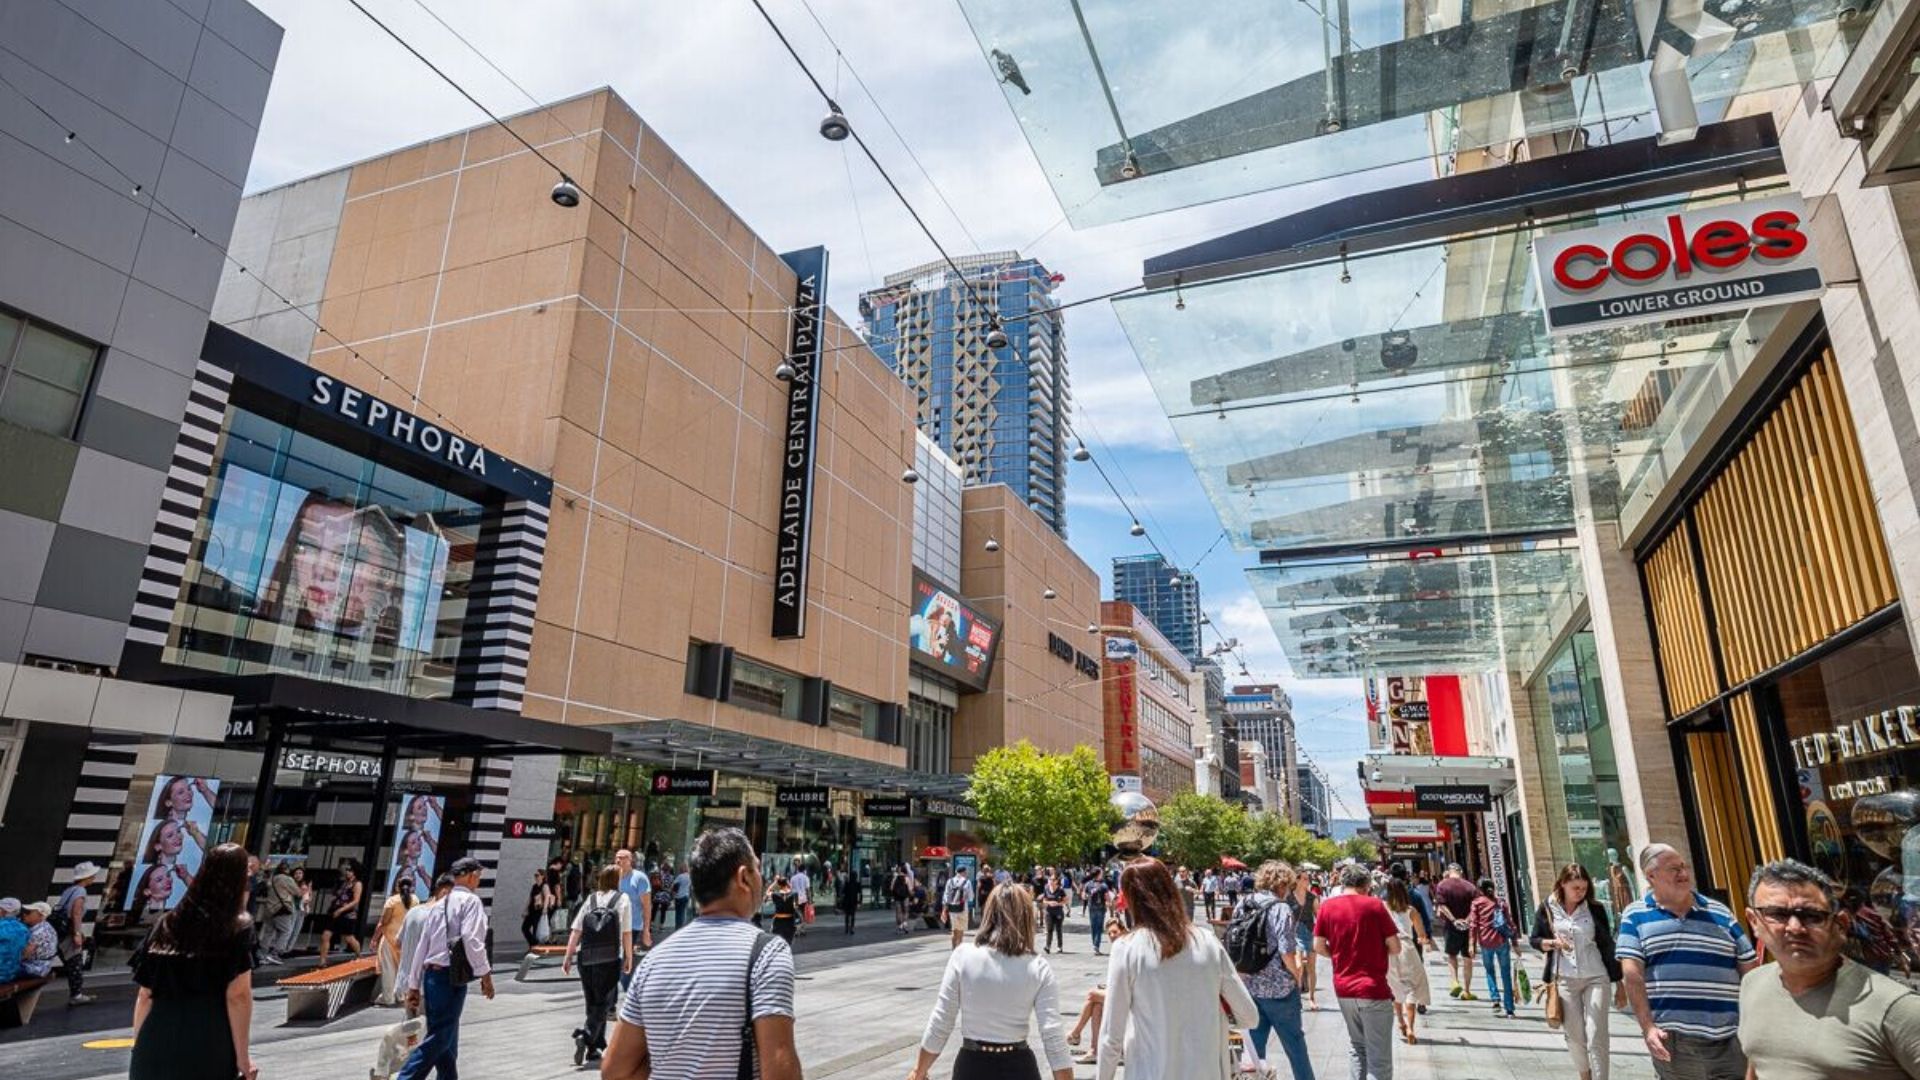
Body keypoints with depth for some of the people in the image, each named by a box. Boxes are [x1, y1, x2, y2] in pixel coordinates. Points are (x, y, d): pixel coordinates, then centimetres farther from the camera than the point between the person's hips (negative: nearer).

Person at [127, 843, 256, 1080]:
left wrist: (139, 1047, 19)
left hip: (155, 1049, 4)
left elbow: (145, 996, 10)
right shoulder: (238, 926, -4)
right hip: (208, 1052, -4)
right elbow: (237, 996, -8)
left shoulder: (168, 924, 10)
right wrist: (242, 1056, -3)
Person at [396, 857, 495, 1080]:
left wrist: (413, 985, 20)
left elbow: (422, 945, 17)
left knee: (447, 1040, 15)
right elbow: (471, 938, -18)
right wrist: (485, 973, -13)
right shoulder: (471, 901, -6)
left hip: (431, 975, 8)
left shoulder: (440, 904, 18)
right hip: (450, 977, -8)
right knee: (438, 1038, -7)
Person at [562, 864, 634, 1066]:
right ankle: (585, 1036, -18)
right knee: (603, 1003, 4)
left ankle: (595, 1048, 21)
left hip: (586, 958, 4)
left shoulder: (590, 899, 9)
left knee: (592, 1002, 16)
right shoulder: (622, 899, 1)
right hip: (609, 959, -4)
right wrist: (629, 958, 3)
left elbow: (576, 930, 3)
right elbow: (627, 932, -4)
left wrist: (568, 956, 8)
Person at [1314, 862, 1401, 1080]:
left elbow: (1318, 946, 2)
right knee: (1379, 1057, 2)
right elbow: (1395, 947, -6)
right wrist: (1378, 952, 13)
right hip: (1373, 988, -4)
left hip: (1343, 988, 4)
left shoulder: (1327, 905, 2)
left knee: (1356, 1045, 22)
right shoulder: (1374, 904, -7)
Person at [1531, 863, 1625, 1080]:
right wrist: (1552, 943, -16)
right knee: (1575, 1036, 9)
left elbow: (1607, 946, 4)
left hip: (1596, 978, -1)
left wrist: (1619, 983, 5)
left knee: (1596, 1037, -7)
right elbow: (1534, 939, 5)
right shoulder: (1547, 908, -1)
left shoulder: (1595, 909, -1)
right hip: (1564, 980, 1)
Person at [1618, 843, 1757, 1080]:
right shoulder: (1635, 916, 1)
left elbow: (1750, 970, 12)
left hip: (1731, 1039, 3)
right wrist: (1647, 1027, -12)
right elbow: (1632, 973, -5)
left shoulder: (1720, 913, 11)